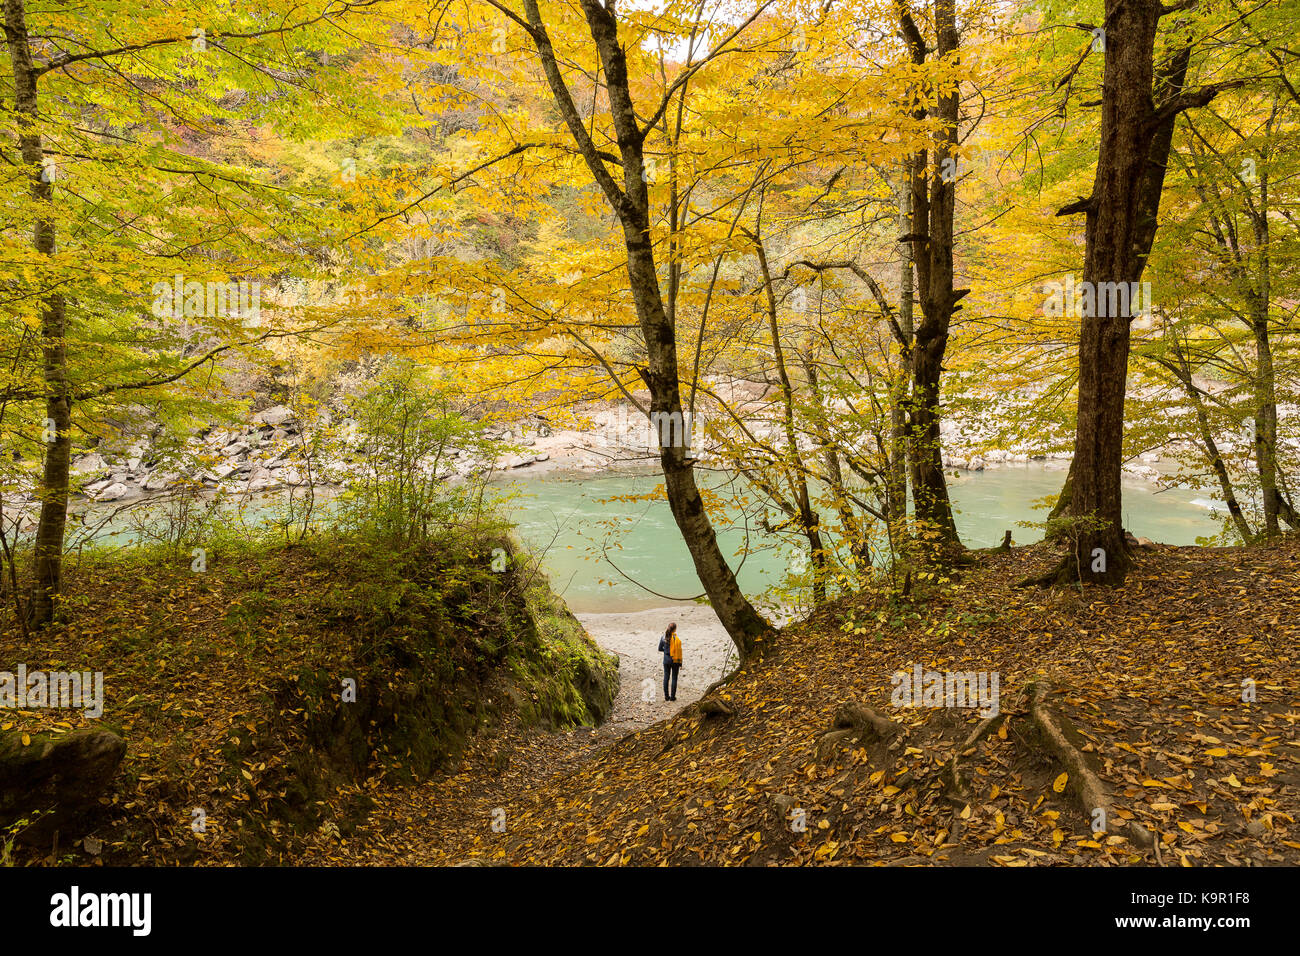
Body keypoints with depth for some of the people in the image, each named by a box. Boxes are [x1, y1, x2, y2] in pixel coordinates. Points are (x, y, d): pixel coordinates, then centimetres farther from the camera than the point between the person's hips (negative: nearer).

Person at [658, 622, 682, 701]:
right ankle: (672, 696, 11)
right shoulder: (677, 639, -17)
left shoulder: (663, 637, -5)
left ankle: (666, 696, 16)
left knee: (666, 677, 12)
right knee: (674, 678, 8)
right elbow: (679, 652, -13)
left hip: (666, 660, 3)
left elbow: (660, 648, 4)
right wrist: (680, 663, -6)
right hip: (675, 661, -3)